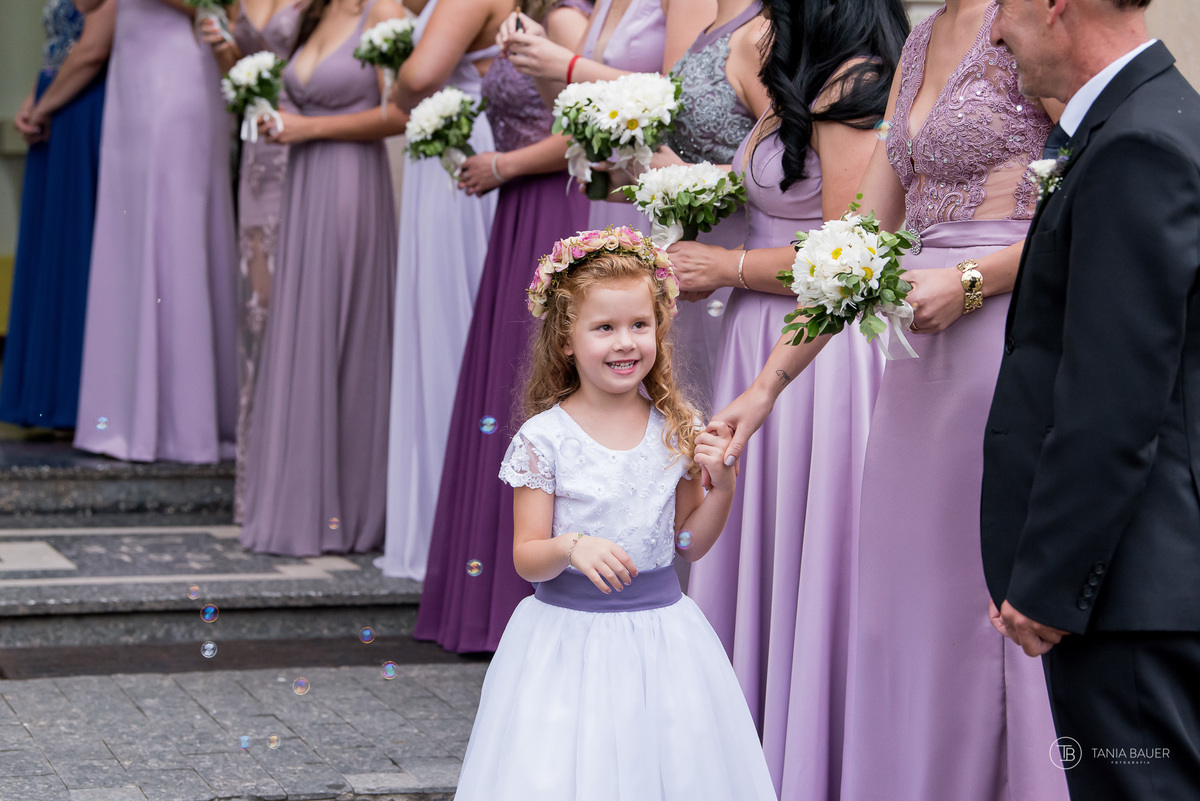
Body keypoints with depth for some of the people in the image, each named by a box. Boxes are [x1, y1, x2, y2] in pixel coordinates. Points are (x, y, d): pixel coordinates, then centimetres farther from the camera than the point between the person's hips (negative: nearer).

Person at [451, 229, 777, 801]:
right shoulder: (544, 439, -9)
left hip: (660, 625, 3)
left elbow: (688, 543, 10)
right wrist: (571, 549, -27)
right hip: (569, 634, -3)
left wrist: (722, 486, -5)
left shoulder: (675, 430, 1)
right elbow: (526, 558, -7)